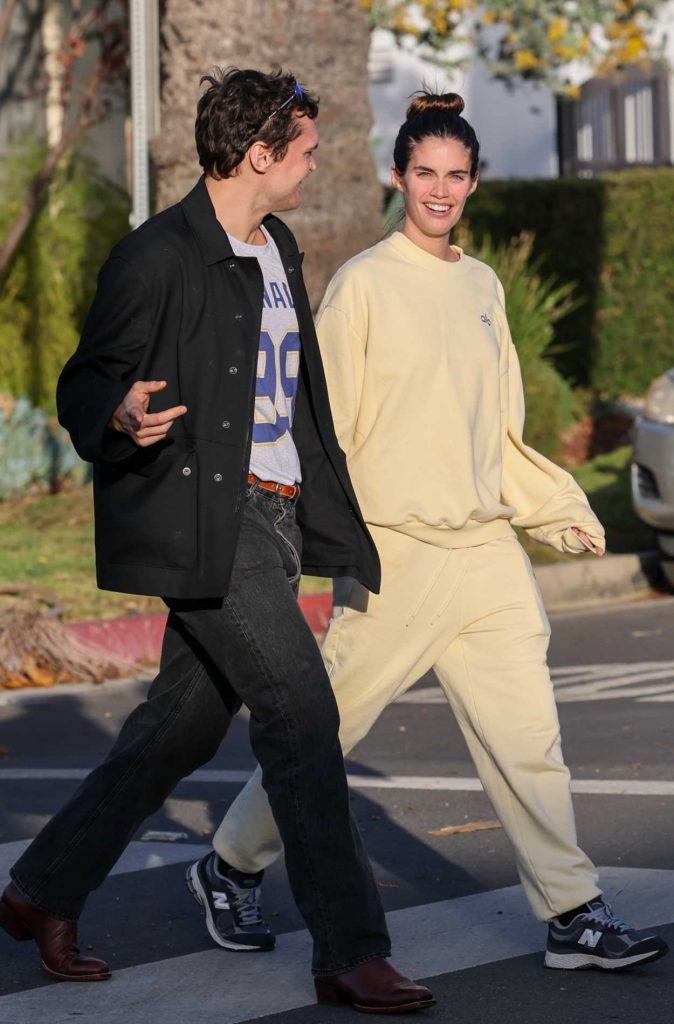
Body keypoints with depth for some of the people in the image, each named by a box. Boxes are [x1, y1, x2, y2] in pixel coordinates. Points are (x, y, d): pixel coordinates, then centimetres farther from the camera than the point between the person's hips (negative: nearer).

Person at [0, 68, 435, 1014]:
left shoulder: (278, 251, 17)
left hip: (274, 519, 9)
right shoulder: (157, 259, -11)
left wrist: (333, 514, 29)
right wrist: (120, 418, -30)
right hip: (203, 521, -9)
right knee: (301, 712, -13)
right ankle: (351, 953, -9)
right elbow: (82, 386, -7)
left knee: (185, 723, 12)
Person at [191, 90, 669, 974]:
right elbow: (323, 427, -7)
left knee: (526, 735, 1)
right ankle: (230, 866, 22)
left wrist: (562, 511, 15)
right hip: (397, 553, -5)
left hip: (487, 549, 5)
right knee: (329, 726, 4)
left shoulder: (483, 287, 13)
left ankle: (573, 915, 6)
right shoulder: (364, 284, -6)